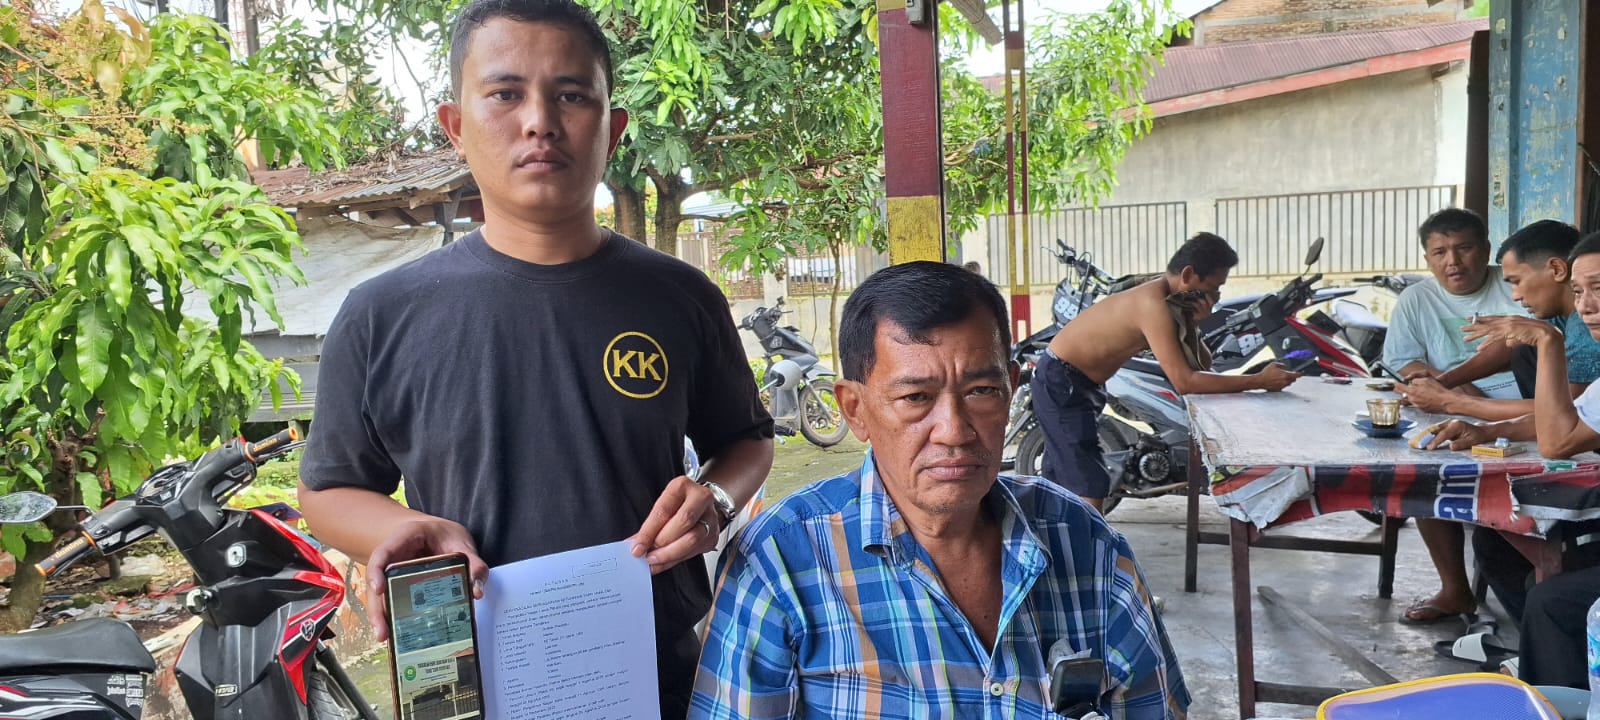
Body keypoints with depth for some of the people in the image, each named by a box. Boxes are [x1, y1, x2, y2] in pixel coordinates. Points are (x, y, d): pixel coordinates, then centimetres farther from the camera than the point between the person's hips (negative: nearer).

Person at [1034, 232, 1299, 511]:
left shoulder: (1170, 298, 1)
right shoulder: (1154, 304, -27)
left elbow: (1202, 366, 3)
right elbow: (1184, 381, -32)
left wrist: (1191, 323, -14)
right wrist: (1259, 381, -28)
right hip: (1061, 381, -10)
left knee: (1057, 479, 20)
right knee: (1091, 486, -16)